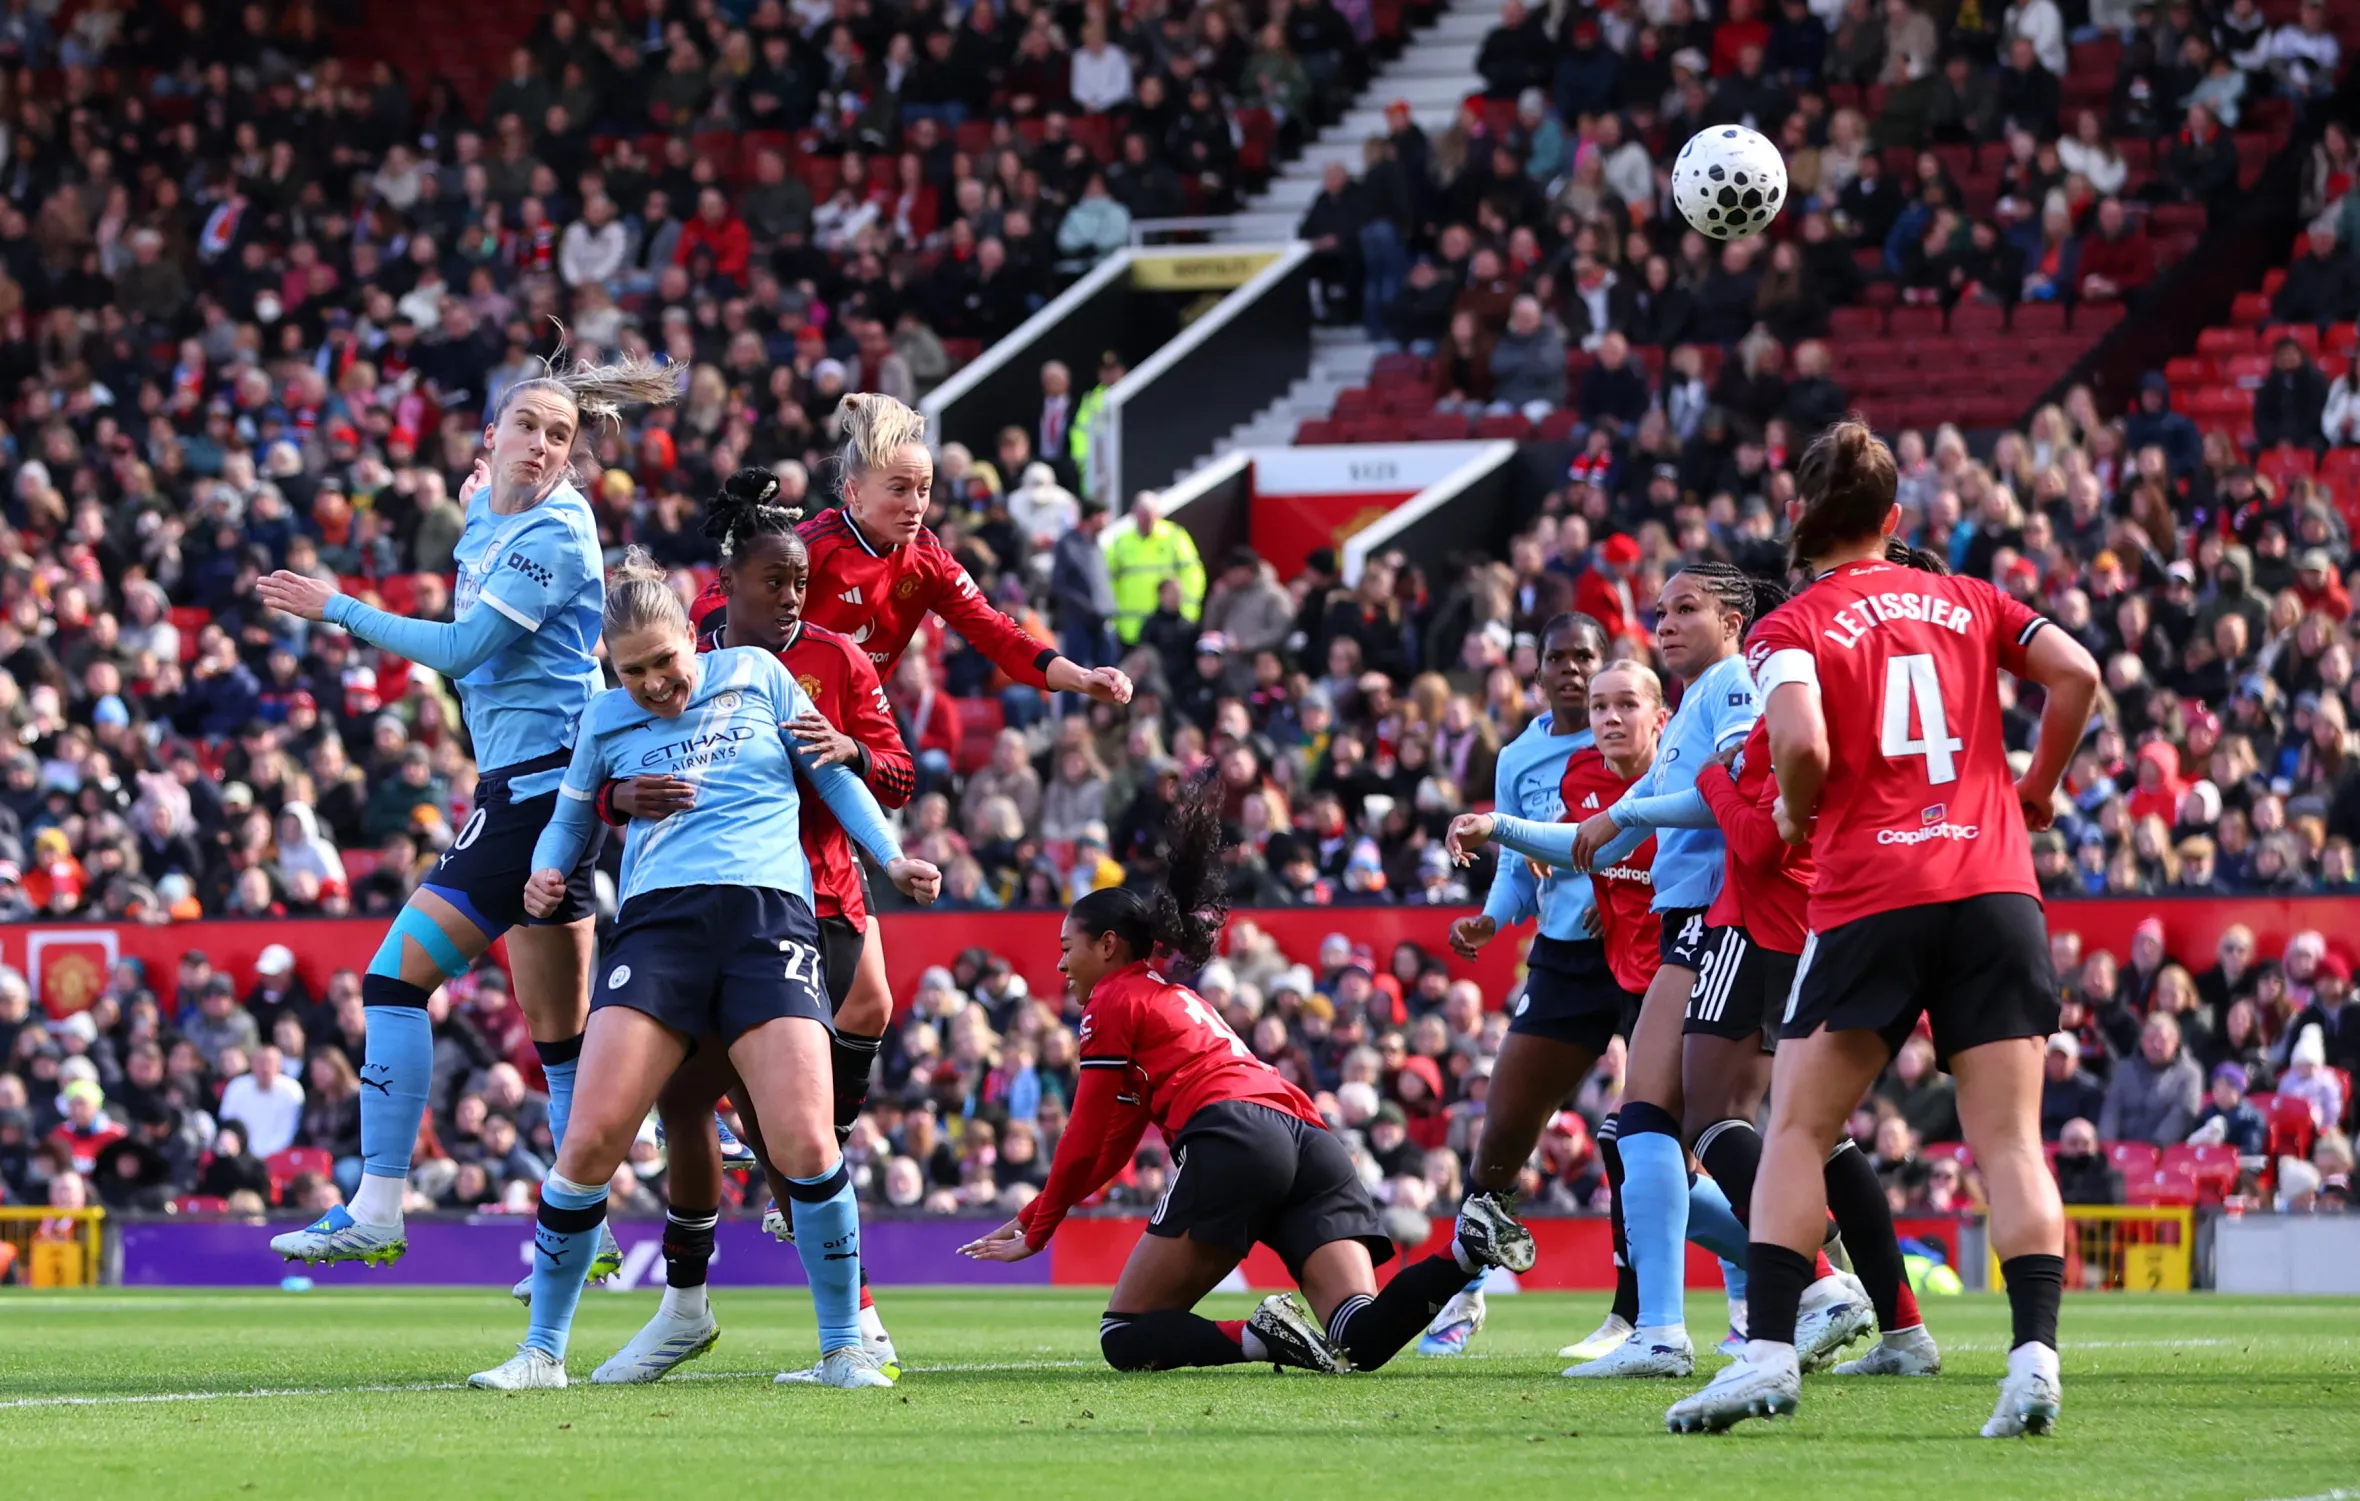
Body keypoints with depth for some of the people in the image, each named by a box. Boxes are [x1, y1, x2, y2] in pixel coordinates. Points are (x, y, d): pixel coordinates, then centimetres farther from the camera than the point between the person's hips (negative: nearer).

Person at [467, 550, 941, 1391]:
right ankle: (542, 1351, 1)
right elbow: (571, 817, 27)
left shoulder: (757, 676, 12)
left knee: (805, 1145, -17)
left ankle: (844, 1347, 1)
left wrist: (891, 858, 10)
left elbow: (832, 773, 20)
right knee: (591, 1140, -13)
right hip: (659, 920, 1)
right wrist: (547, 874, 6)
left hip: (770, 915, -1)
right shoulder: (606, 721, 16)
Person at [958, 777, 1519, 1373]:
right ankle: (1470, 1248, -37)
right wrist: (1031, 1216, 40)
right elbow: (1112, 1146, 39)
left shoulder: (1116, 1000, 13)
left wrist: (1036, 1233, 24)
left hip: (1233, 1138, -7)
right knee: (1360, 1340, -13)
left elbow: (1086, 1139, 13)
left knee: (1125, 1339, -2)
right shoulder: (1173, 997, 37)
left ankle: (1263, 1335, -28)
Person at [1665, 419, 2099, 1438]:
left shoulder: (1790, 629, 3)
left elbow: (1803, 743, -15)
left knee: (1796, 1132, 5)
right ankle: (2035, 1360, -13)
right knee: (2009, 1142, 0)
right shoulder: (1965, 602, 15)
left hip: (1869, 901, -3)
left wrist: (1795, 815, 5)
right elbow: (2076, 675, 4)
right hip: (1995, 888, 3)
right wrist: (2037, 789, 17)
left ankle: (1769, 1352, -5)